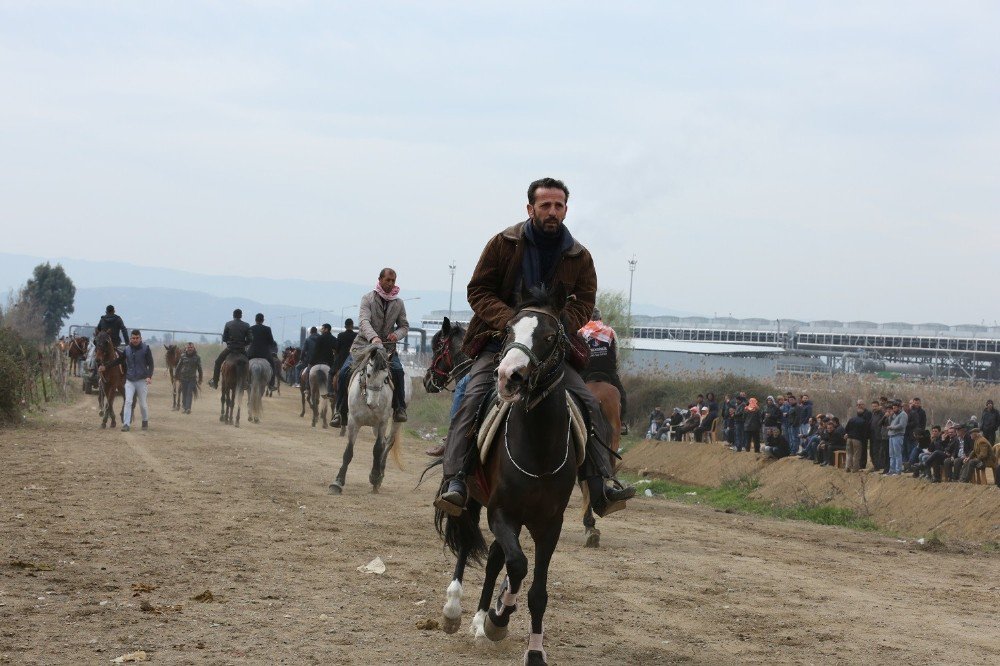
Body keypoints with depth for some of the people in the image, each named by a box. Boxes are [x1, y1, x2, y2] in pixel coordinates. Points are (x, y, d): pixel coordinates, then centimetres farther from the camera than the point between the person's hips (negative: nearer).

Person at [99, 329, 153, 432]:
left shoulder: (145, 348, -6)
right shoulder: (127, 349, 3)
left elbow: (150, 364, -9)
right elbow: (118, 360, 14)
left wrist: (149, 376, -23)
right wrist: (106, 367, 7)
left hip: (142, 380, -2)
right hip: (129, 381, 2)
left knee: (142, 404, 8)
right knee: (128, 401, -9)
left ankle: (145, 421, 29)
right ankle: (126, 424, -11)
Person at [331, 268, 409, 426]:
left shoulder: (399, 303, 8)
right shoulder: (368, 299, -4)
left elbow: (404, 325, 15)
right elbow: (363, 321, -19)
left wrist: (396, 334, -10)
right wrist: (373, 338, -38)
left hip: (387, 345, 1)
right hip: (364, 343, -1)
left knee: (397, 370, -26)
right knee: (345, 371, -18)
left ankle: (400, 408, -13)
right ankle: (340, 411, -7)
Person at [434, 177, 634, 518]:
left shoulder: (579, 256, 6)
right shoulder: (504, 243, -1)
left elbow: (584, 302, 8)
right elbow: (478, 291, -1)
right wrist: (508, 320, -19)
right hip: (498, 339, -2)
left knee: (589, 405, -13)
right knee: (473, 398, -25)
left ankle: (602, 486, -13)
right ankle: (455, 481, -31)